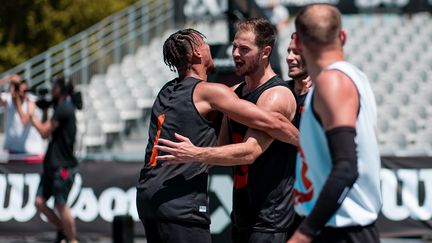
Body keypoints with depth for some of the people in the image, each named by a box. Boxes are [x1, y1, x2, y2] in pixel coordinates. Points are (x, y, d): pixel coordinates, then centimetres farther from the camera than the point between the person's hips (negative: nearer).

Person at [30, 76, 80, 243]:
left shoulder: (64, 108, -12)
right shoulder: (63, 108, 19)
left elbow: (45, 132, -14)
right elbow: (47, 131, 23)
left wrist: (32, 115, -1)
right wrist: (44, 112, 15)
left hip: (62, 167, -10)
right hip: (52, 166, 10)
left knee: (60, 205, -9)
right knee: (39, 202, 7)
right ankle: (63, 229, 20)